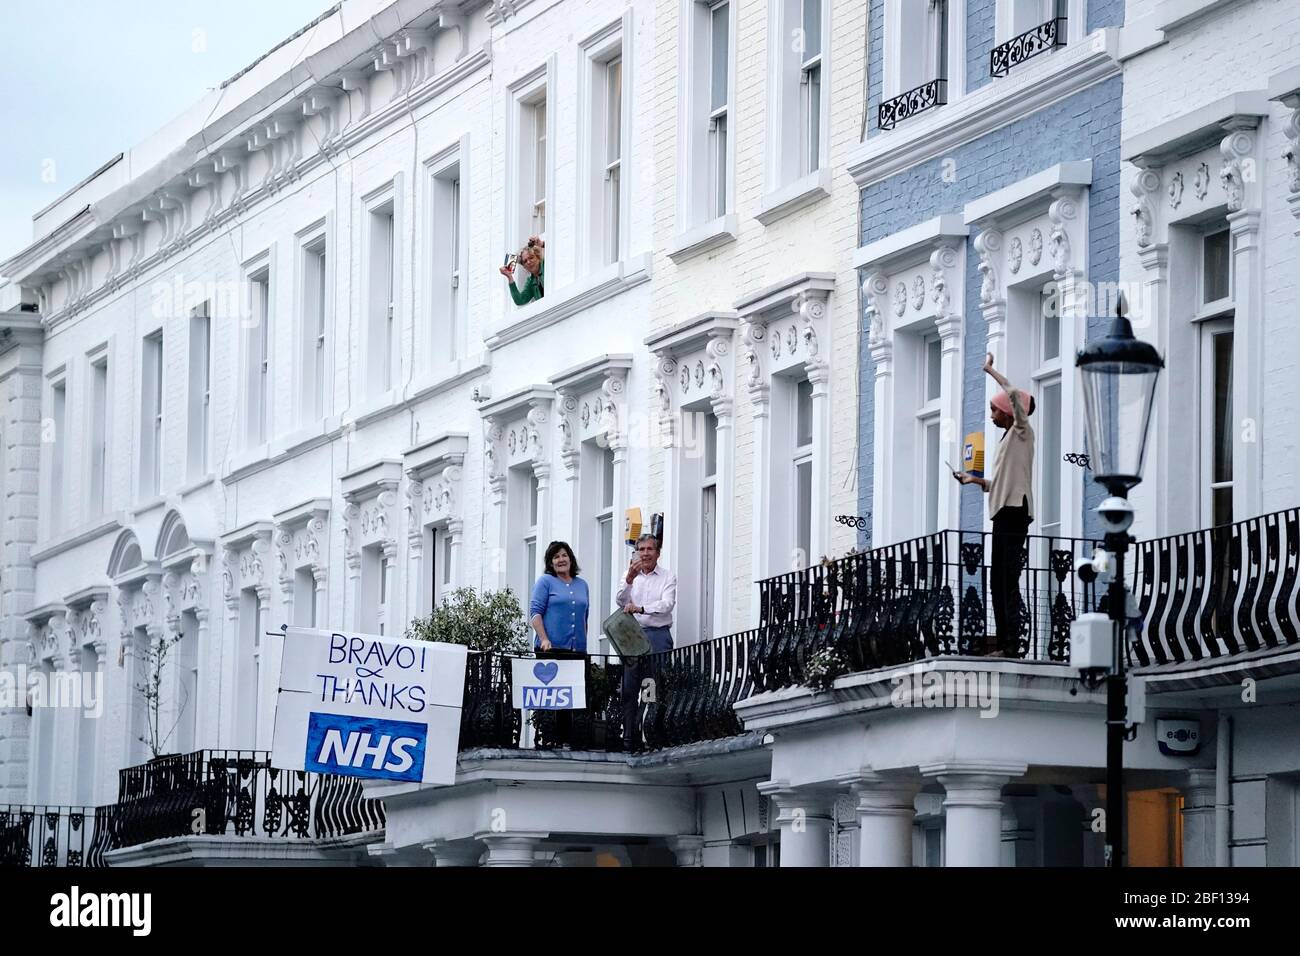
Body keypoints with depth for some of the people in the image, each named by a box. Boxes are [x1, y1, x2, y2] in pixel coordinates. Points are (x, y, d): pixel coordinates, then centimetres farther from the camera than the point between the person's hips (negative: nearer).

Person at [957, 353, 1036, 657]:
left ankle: (1012, 645, -18)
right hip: (1004, 512, 10)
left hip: (1015, 509, -10)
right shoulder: (1007, 439, 25)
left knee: (1009, 580, -14)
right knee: (998, 582, 7)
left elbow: (1015, 394, -16)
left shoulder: (1022, 432, -1)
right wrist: (976, 480, 17)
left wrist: (990, 369, -5)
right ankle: (1004, 643, 7)